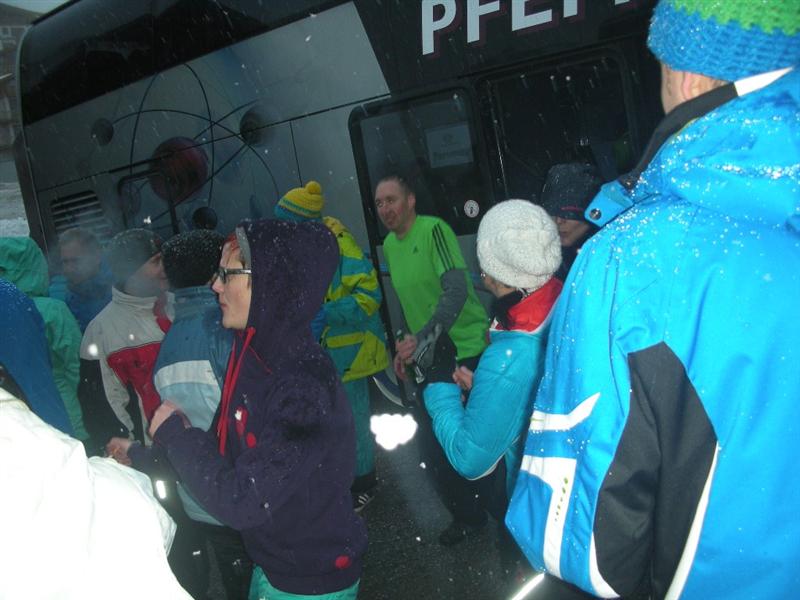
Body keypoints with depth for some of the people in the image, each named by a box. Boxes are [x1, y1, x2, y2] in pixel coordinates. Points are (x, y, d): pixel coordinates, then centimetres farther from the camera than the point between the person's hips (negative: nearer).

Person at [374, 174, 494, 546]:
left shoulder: (433, 229, -14)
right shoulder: (389, 245, 10)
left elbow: (456, 289, -25)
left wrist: (423, 338, -31)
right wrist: (405, 347, 15)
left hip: (468, 351, -8)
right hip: (430, 359, 8)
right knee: (432, 445, 11)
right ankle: (468, 515, 32)